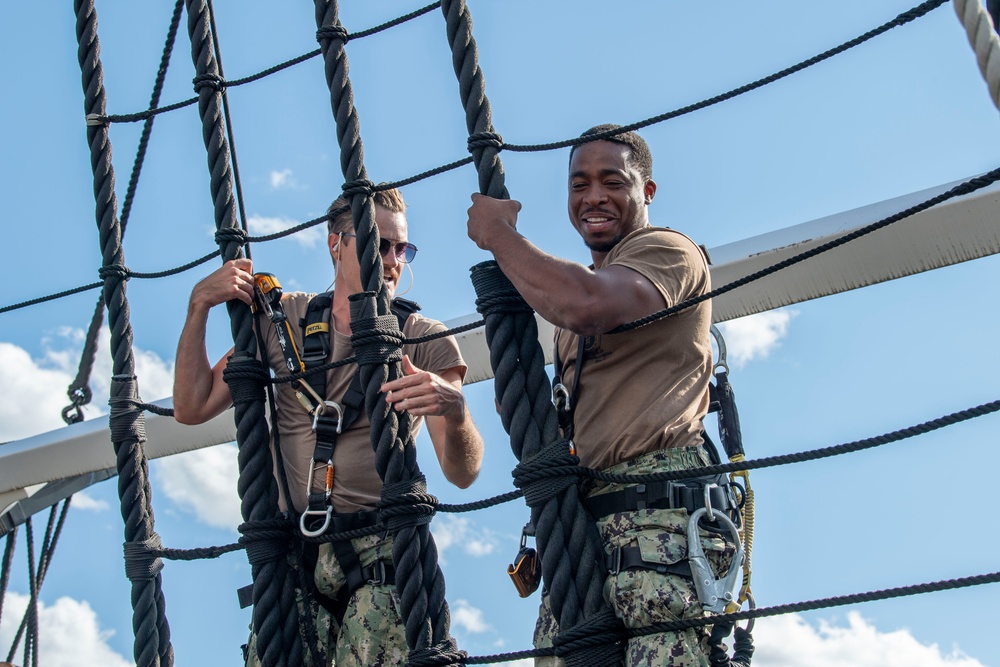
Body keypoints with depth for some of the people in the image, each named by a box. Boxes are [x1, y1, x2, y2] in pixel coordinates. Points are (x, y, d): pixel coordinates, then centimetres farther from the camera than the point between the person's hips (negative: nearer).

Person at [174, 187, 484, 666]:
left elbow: (463, 474, -5)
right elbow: (193, 408, 8)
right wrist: (199, 306, -1)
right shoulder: (285, 320, 11)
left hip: (383, 553, -2)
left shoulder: (427, 342, 3)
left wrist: (453, 408, -27)